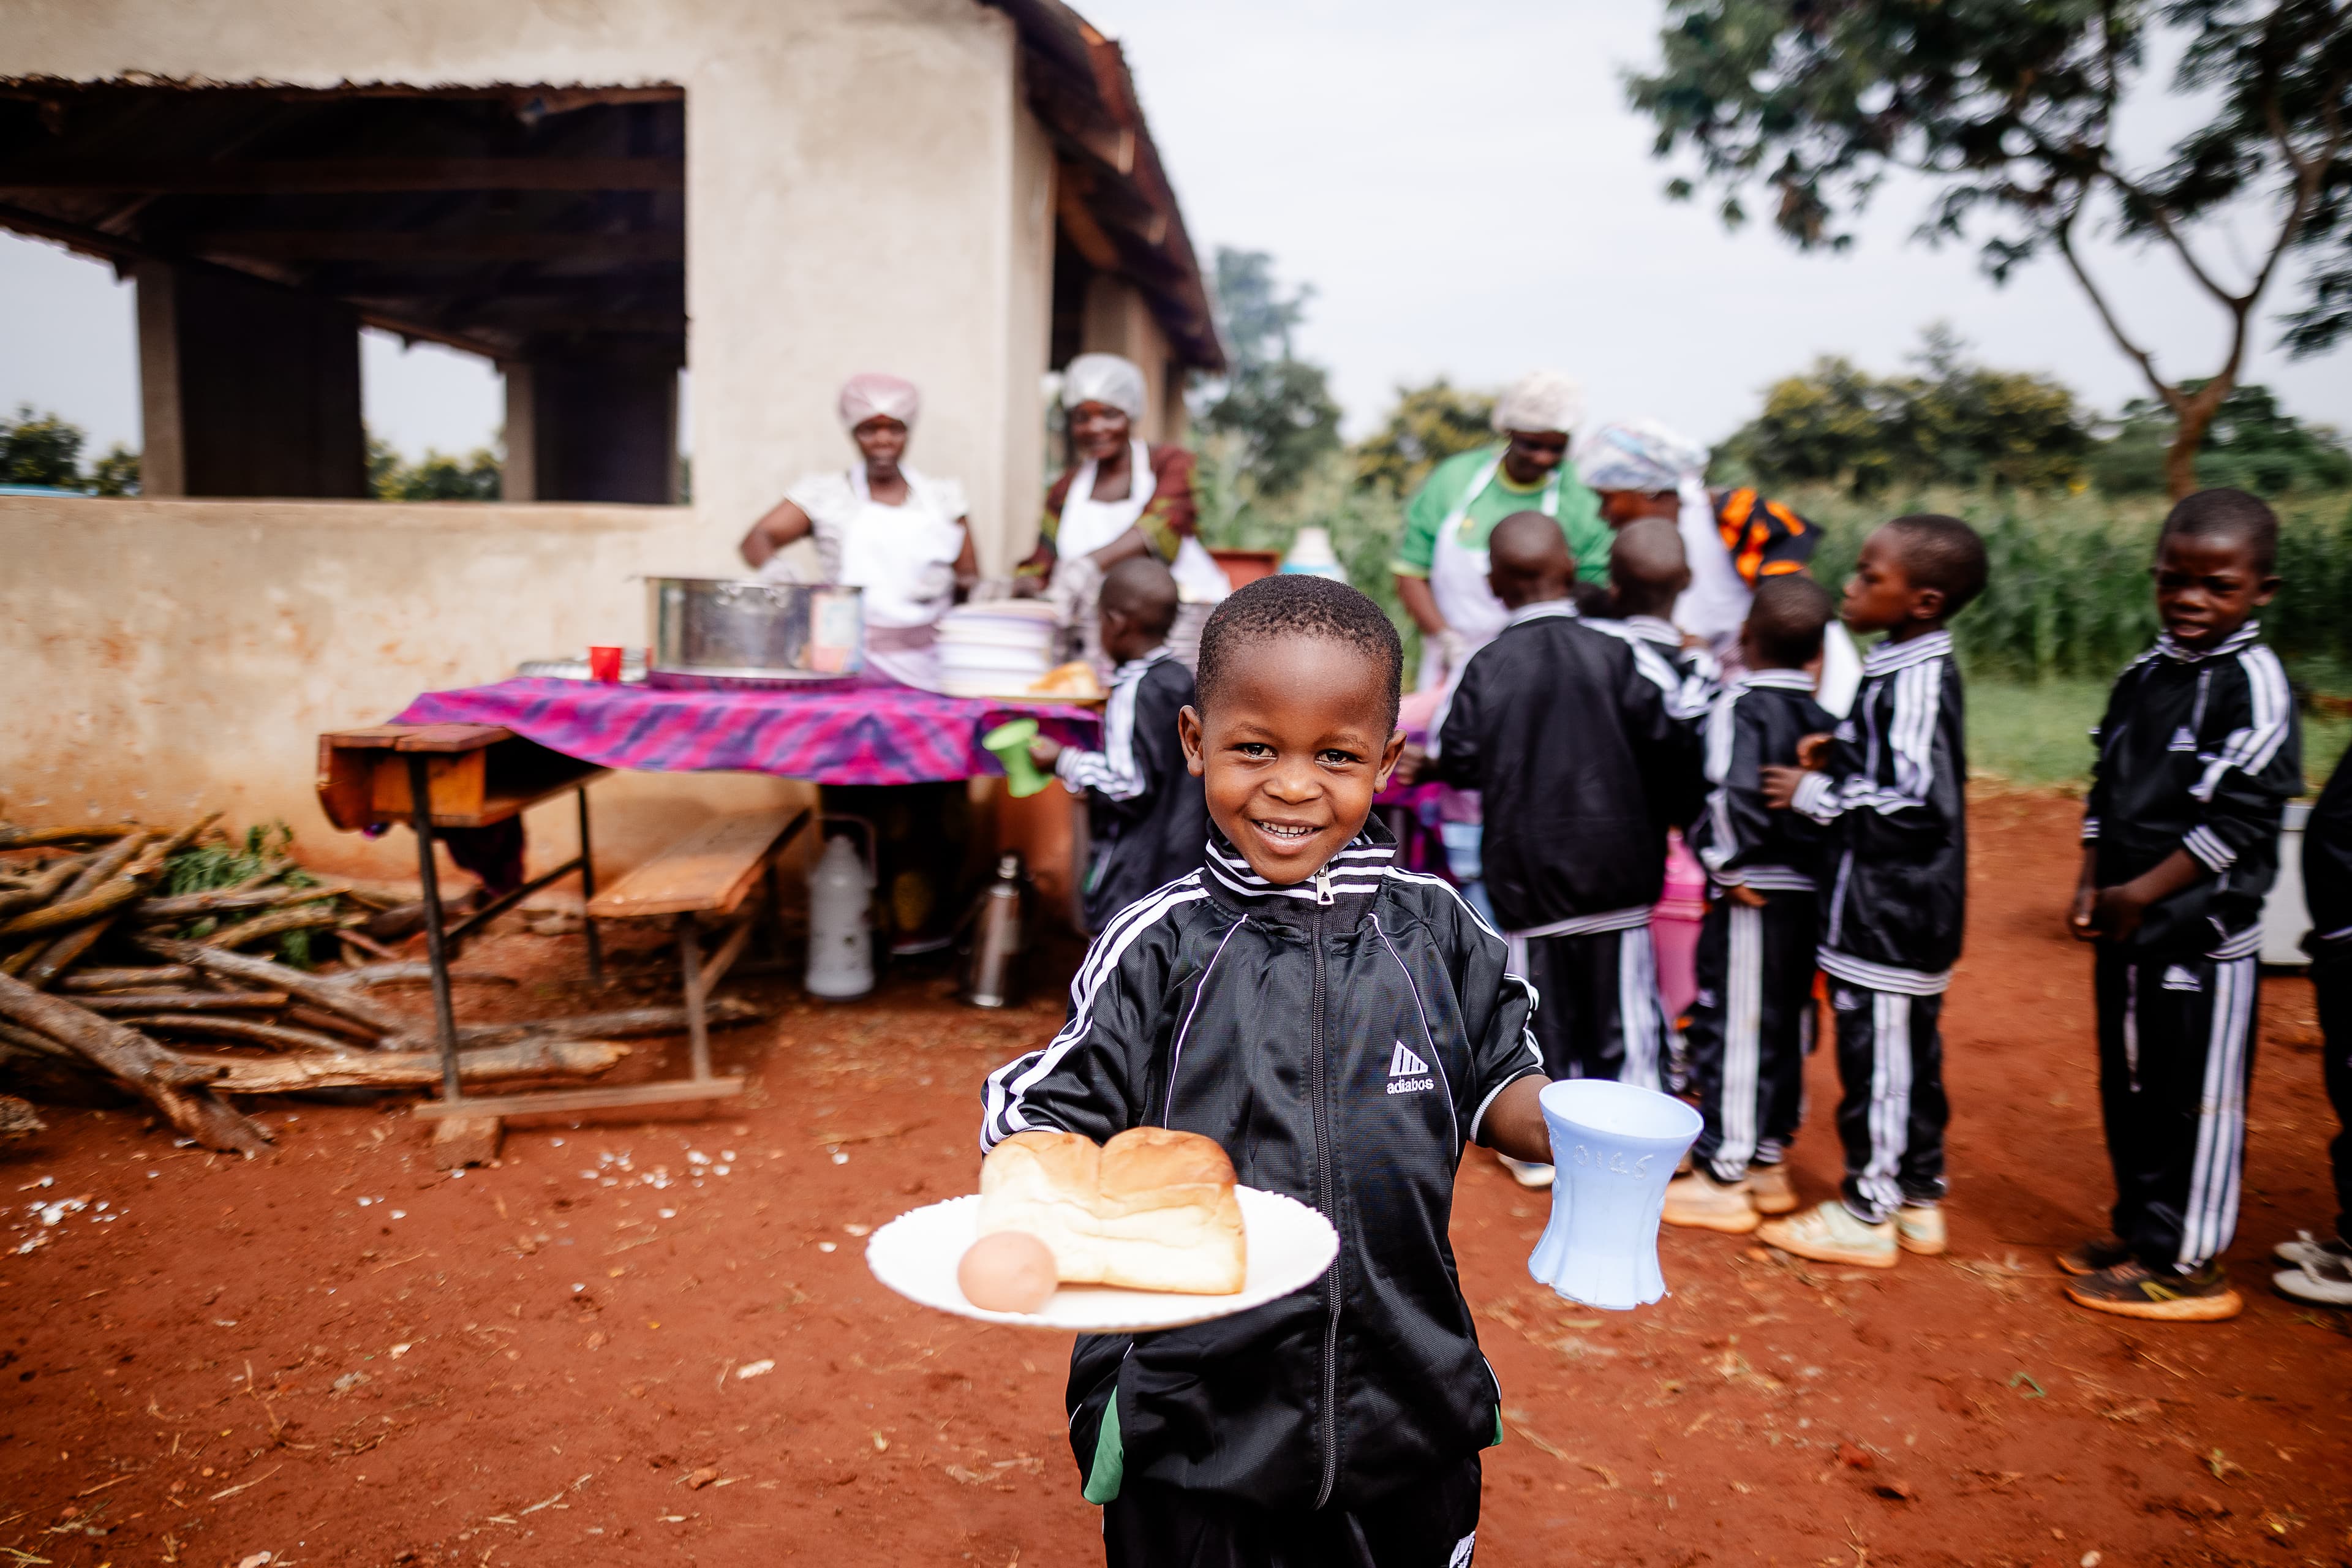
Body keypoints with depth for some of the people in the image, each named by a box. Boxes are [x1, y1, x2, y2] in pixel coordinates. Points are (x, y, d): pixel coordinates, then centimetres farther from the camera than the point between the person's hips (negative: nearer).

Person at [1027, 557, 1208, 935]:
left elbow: (1129, 786, -21)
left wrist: (1066, 762, -9)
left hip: (1134, 872, -9)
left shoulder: (1132, 694, -18)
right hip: (1183, 859, 9)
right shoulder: (1183, 680, 8)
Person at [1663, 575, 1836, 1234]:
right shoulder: (1823, 716, 8)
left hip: (1752, 894, -7)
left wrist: (1723, 860, -12)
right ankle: (1769, 1161, 29)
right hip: (1810, 892, 8)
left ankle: (1723, 1177, 9)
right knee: (1788, 1025, 16)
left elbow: (1737, 796, -25)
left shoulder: (1740, 705, -13)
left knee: (1732, 1029, 1)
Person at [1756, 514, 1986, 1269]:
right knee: (1910, 1053, 18)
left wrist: (1816, 794, -18)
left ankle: (1867, 1214, 14)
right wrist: (1839, 755, 5)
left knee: (1878, 1057, 1)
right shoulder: (1912, 669, 8)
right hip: (1906, 908, 10)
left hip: (1888, 914, -10)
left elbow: (1920, 807, -25)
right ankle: (1918, 1199, 32)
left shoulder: (1916, 683, -21)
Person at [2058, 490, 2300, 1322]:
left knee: (2198, 1100, 3)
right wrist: (2093, 883, 3)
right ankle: (2140, 1229, 32)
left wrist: (2142, 893, -16)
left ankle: (2187, 1263, 15)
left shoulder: (2254, 683, -13)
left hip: (2201, 931, -7)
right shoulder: (2141, 677, 10)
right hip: (2123, 927, 8)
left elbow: (2241, 818, -18)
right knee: (2129, 1089, 17)